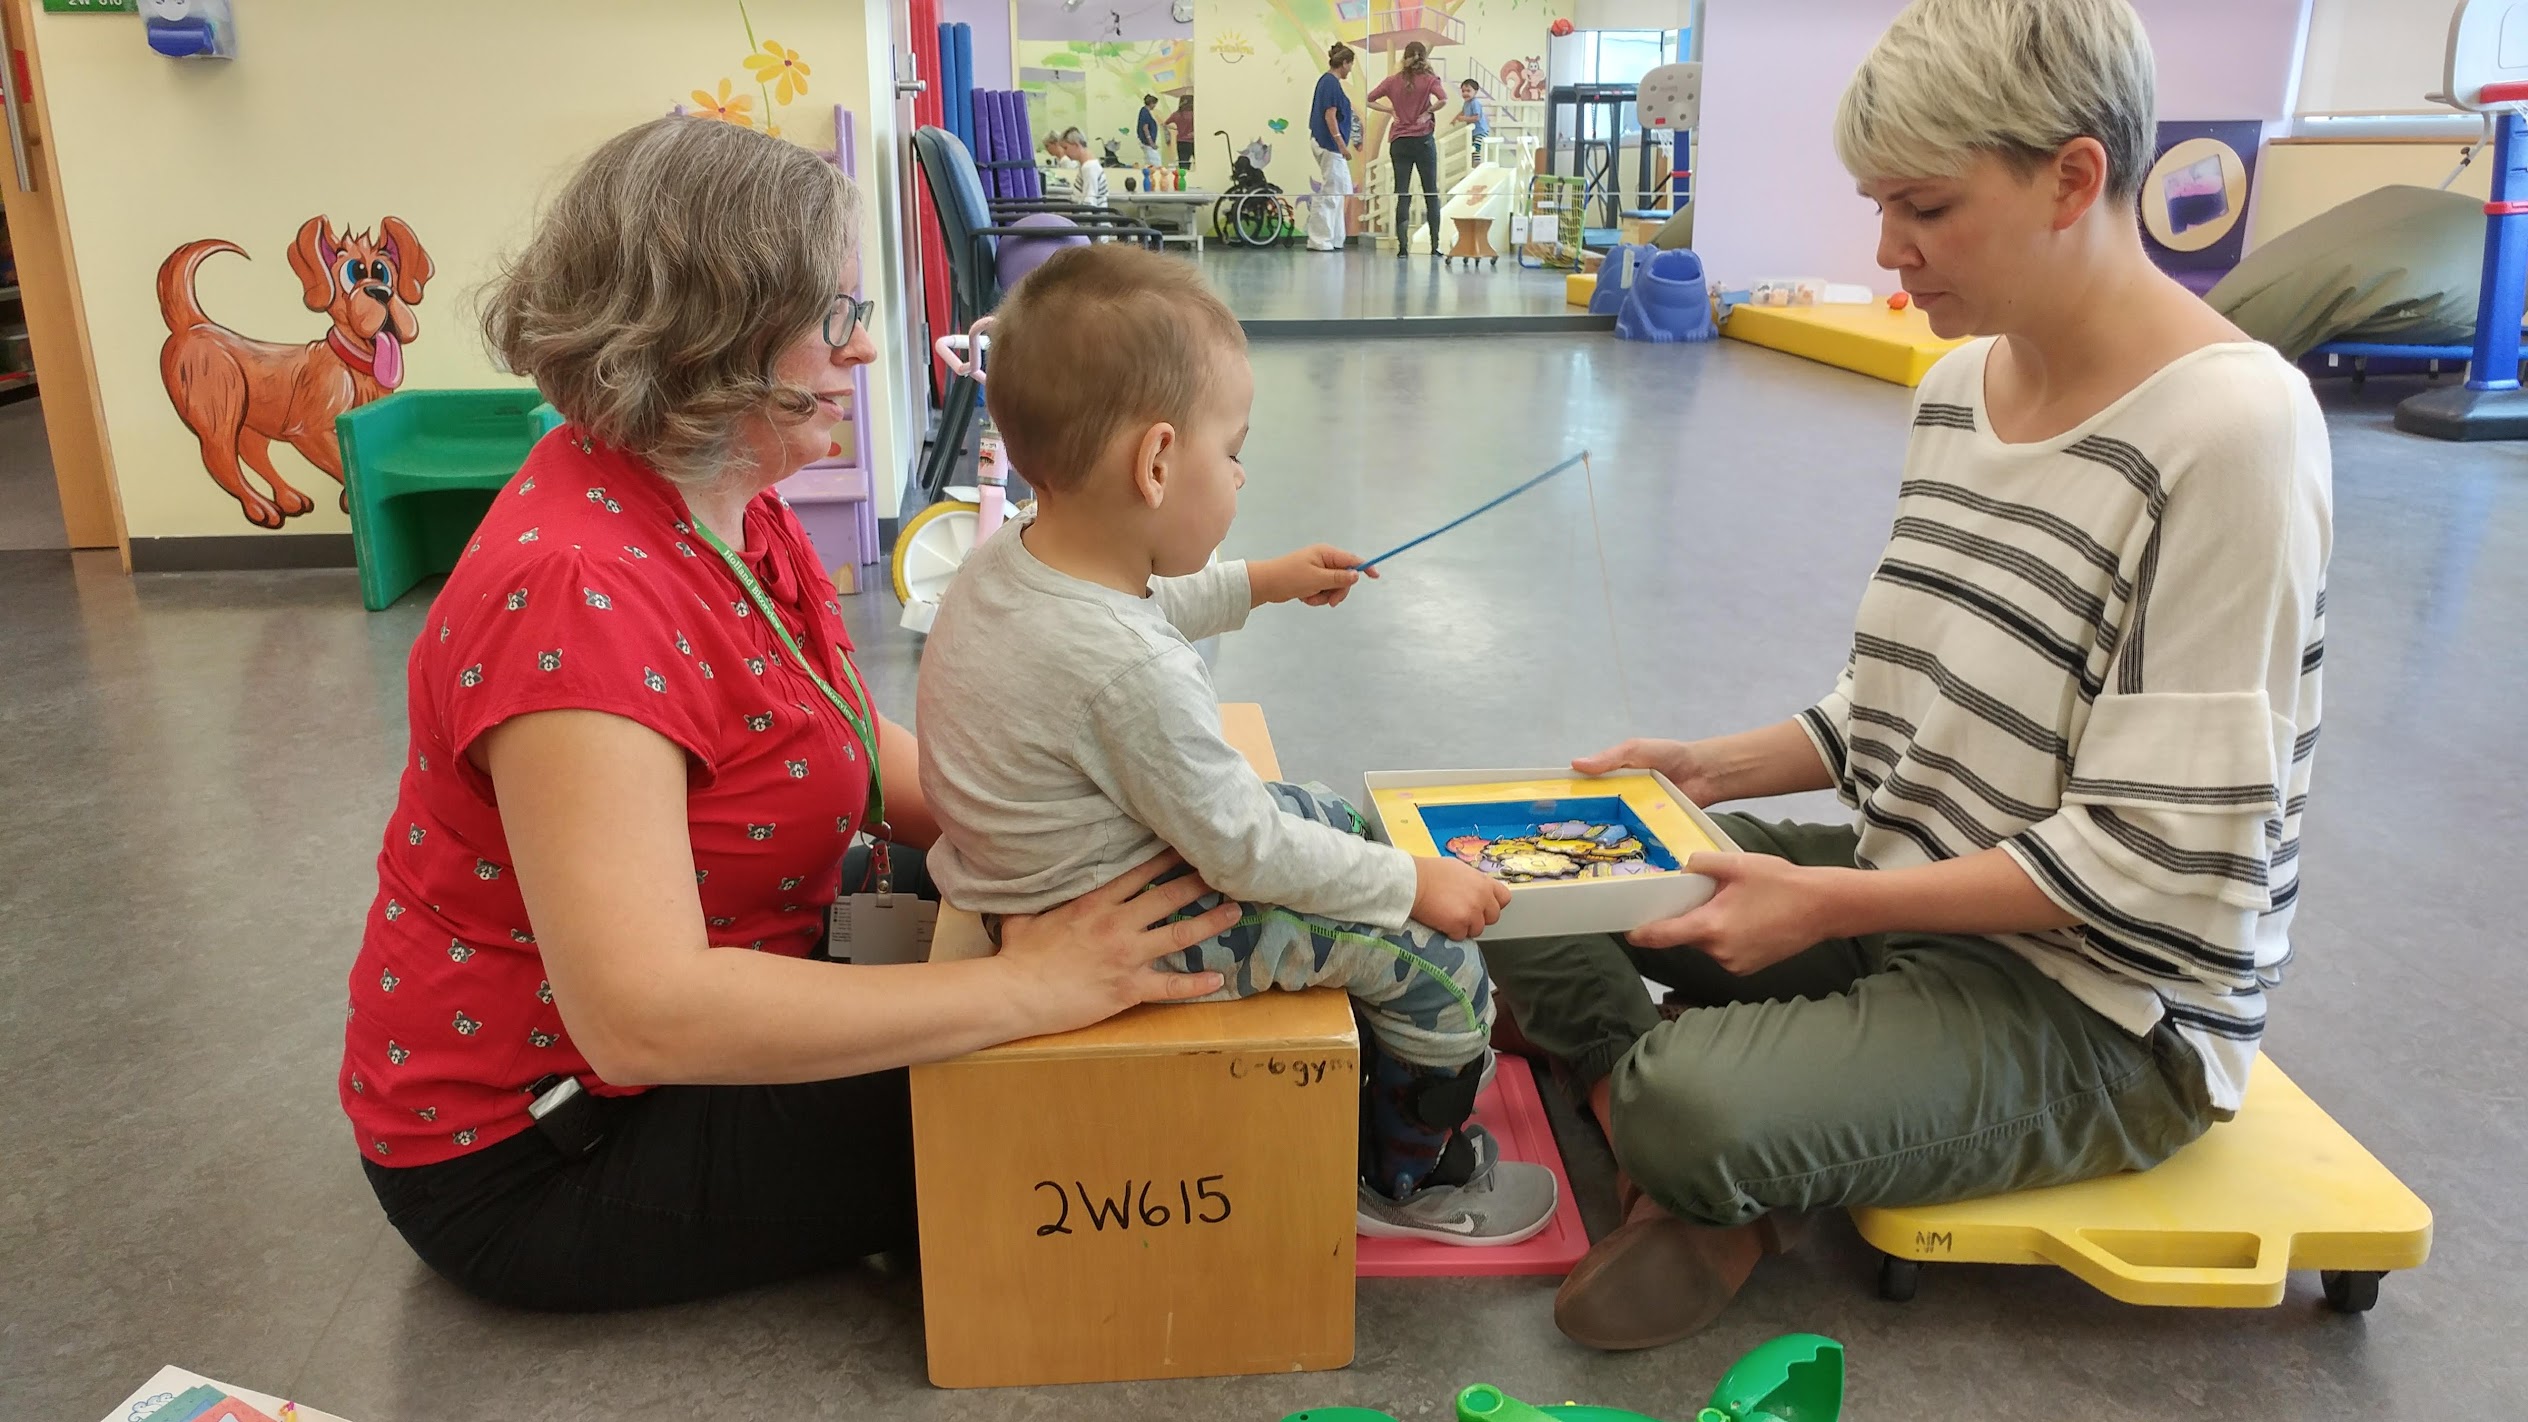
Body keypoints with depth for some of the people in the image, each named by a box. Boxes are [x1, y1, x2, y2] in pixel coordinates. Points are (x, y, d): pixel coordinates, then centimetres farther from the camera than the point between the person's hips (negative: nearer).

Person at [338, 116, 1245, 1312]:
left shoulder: (732, 508, -1)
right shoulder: (573, 590, -32)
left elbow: (856, 752, 3)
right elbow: (641, 1015, -38)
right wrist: (1025, 989, -36)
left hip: (697, 1006, 9)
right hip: (527, 1152, -9)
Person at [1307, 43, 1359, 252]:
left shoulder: (1326, 80, 15)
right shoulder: (1332, 83, -14)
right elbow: (1330, 115, -20)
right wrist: (1341, 144, -21)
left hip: (1328, 145, 10)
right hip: (1330, 145, -10)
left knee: (1338, 191, 12)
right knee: (1329, 192, -6)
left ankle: (1334, 239, 15)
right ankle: (1319, 241, -4)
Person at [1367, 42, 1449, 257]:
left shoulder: (1392, 80, 4)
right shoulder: (1428, 79, -4)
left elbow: (1369, 100, 4)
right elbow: (1443, 99, -21)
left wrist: (1390, 110, 3)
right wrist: (1428, 112, -6)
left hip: (1399, 142, 2)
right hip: (1423, 141, -2)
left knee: (1402, 195, 2)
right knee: (1431, 193, 6)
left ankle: (1402, 247, -6)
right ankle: (1435, 245, 3)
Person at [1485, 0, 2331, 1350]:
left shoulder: (2231, 427, -22)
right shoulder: (1959, 381, 3)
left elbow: (2164, 856, -23)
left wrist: (1834, 904, -25)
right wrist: (1722, 768, -2)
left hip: (2104, 1006, -8)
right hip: (1914, 894, 8)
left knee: (1689, 1108, -30)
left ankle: (1704, 1178, 3)